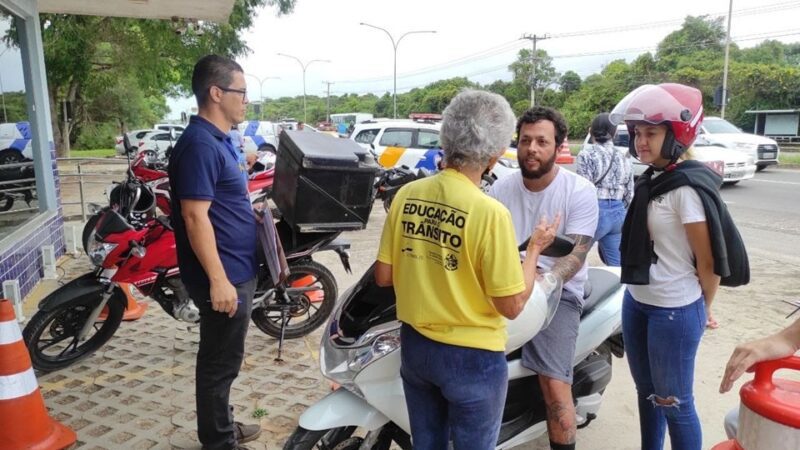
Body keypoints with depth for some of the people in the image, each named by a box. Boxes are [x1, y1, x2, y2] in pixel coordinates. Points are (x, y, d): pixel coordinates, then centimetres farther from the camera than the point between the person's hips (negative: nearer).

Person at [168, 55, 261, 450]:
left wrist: (252, 212, 14)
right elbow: (196, 217, -25)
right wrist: (218, 280, -26)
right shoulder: (200, 144, -20)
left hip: (235, 271, 10)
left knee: (222, 359, 21)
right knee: (220, 362, 5)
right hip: (223, 277, -10)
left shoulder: (218, 139, 12)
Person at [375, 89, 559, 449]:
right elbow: (511, 306, -17)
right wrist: (535, 248, -3)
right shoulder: (490, 212, -23)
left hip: (414, 346, 5)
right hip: (471, 356, -5)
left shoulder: (406, 195, -7)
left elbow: (383, 276, 0)